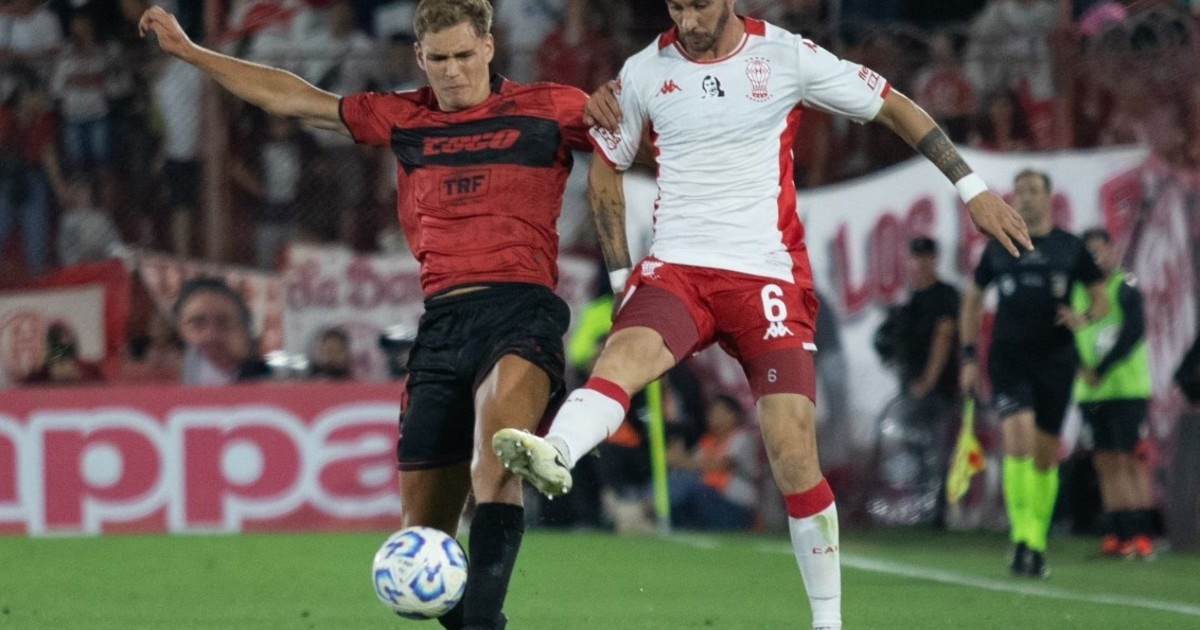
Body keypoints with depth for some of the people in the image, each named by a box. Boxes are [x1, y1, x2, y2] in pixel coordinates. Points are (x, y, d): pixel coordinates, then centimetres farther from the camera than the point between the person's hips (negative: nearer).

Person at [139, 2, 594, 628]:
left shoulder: (547, 108, 7)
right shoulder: (403, 119, 18)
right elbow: (293, 99, 28)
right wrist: (188, 51, 32)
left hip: (520, 310, -5)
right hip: (440, 321, 5)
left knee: (498, 424, -37)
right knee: (423, 535, 0)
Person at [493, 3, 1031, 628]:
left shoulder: (787, 56, -2)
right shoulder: (644, 72, 5)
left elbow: (895, 107, 7)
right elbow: (605, 169, 18)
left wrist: (971, 187, 4)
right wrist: (620, 274, 10)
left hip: (769, 279, -1)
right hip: (676, 269, 1)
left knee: (792, 449, -10)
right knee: (628, 349, -32)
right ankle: (553, 456, -61)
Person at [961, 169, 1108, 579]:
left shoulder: (1070, 248, 6)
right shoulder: (998, 249, 8)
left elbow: (1102, 300, 11)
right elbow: (972, 302, 17)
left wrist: (1085, 317, -12)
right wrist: (969, 357, 10)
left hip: (1056, 360, 1)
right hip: (1009, 357, -1)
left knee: (1046, 453, 5)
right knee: (1018, 440, -19)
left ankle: (1037, 545, 18)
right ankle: (1023, 538, -19)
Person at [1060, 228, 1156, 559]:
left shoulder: (1125, 286, -5)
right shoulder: (1078, 291, 12)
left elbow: (1134, 332, -15)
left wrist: (1100, 371, -17)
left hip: (1128, 390, -6)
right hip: (1091, 393, 6)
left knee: (1131, 461, -8)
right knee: (1106, 464, 4)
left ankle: (1142, 535, -7)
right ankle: (1118, 534, 6)